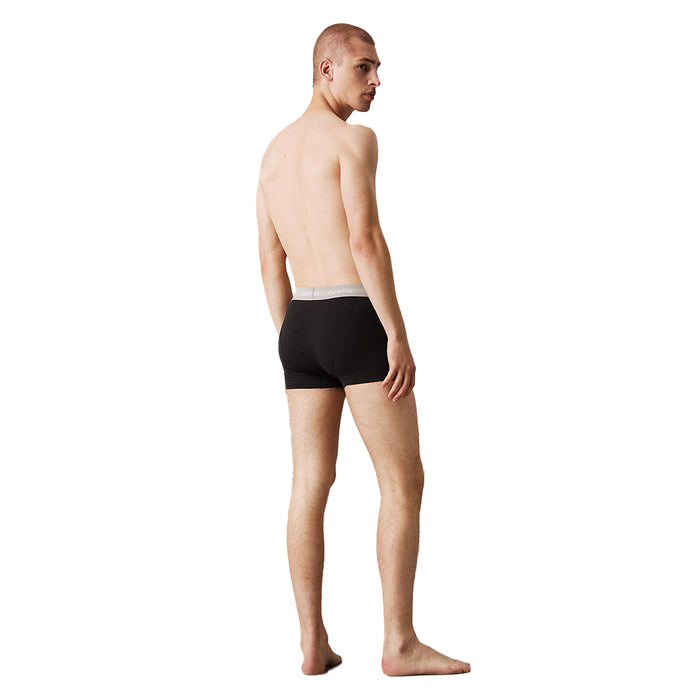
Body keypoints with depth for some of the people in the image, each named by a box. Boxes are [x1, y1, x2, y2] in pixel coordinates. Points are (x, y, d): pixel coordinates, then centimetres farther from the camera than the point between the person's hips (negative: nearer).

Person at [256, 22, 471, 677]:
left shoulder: (274, 151, 18)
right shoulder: (353, 138, -8)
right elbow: (365, 240, -18)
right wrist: (398, 336, -16)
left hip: (301, 327, 8)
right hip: (356, 321, -8)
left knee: (310, 485, 7)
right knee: (403, 482, -1)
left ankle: (313, 645, 10)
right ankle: (400, 644, 1)